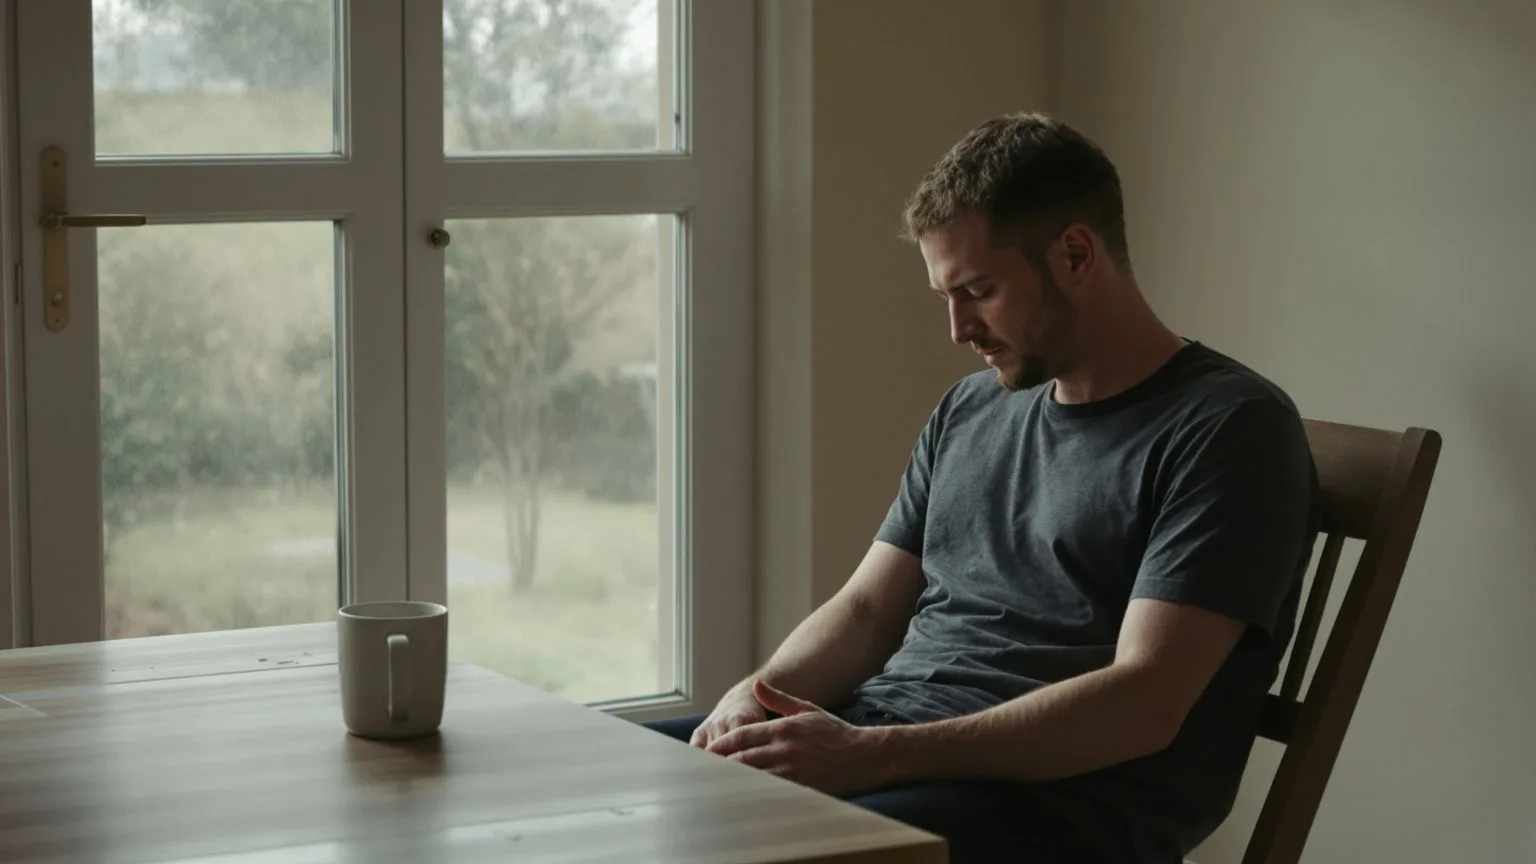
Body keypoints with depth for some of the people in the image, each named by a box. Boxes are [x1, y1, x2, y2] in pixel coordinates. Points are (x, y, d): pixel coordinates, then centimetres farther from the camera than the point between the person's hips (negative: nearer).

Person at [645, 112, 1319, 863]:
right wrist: (759, 694, -4)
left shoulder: (1230, 427, -6)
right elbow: (866, 608, 20)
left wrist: (873, 754, -22)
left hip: (1061, 795, -7)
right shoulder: (970, 412, 19)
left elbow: (1143, 706, -16)